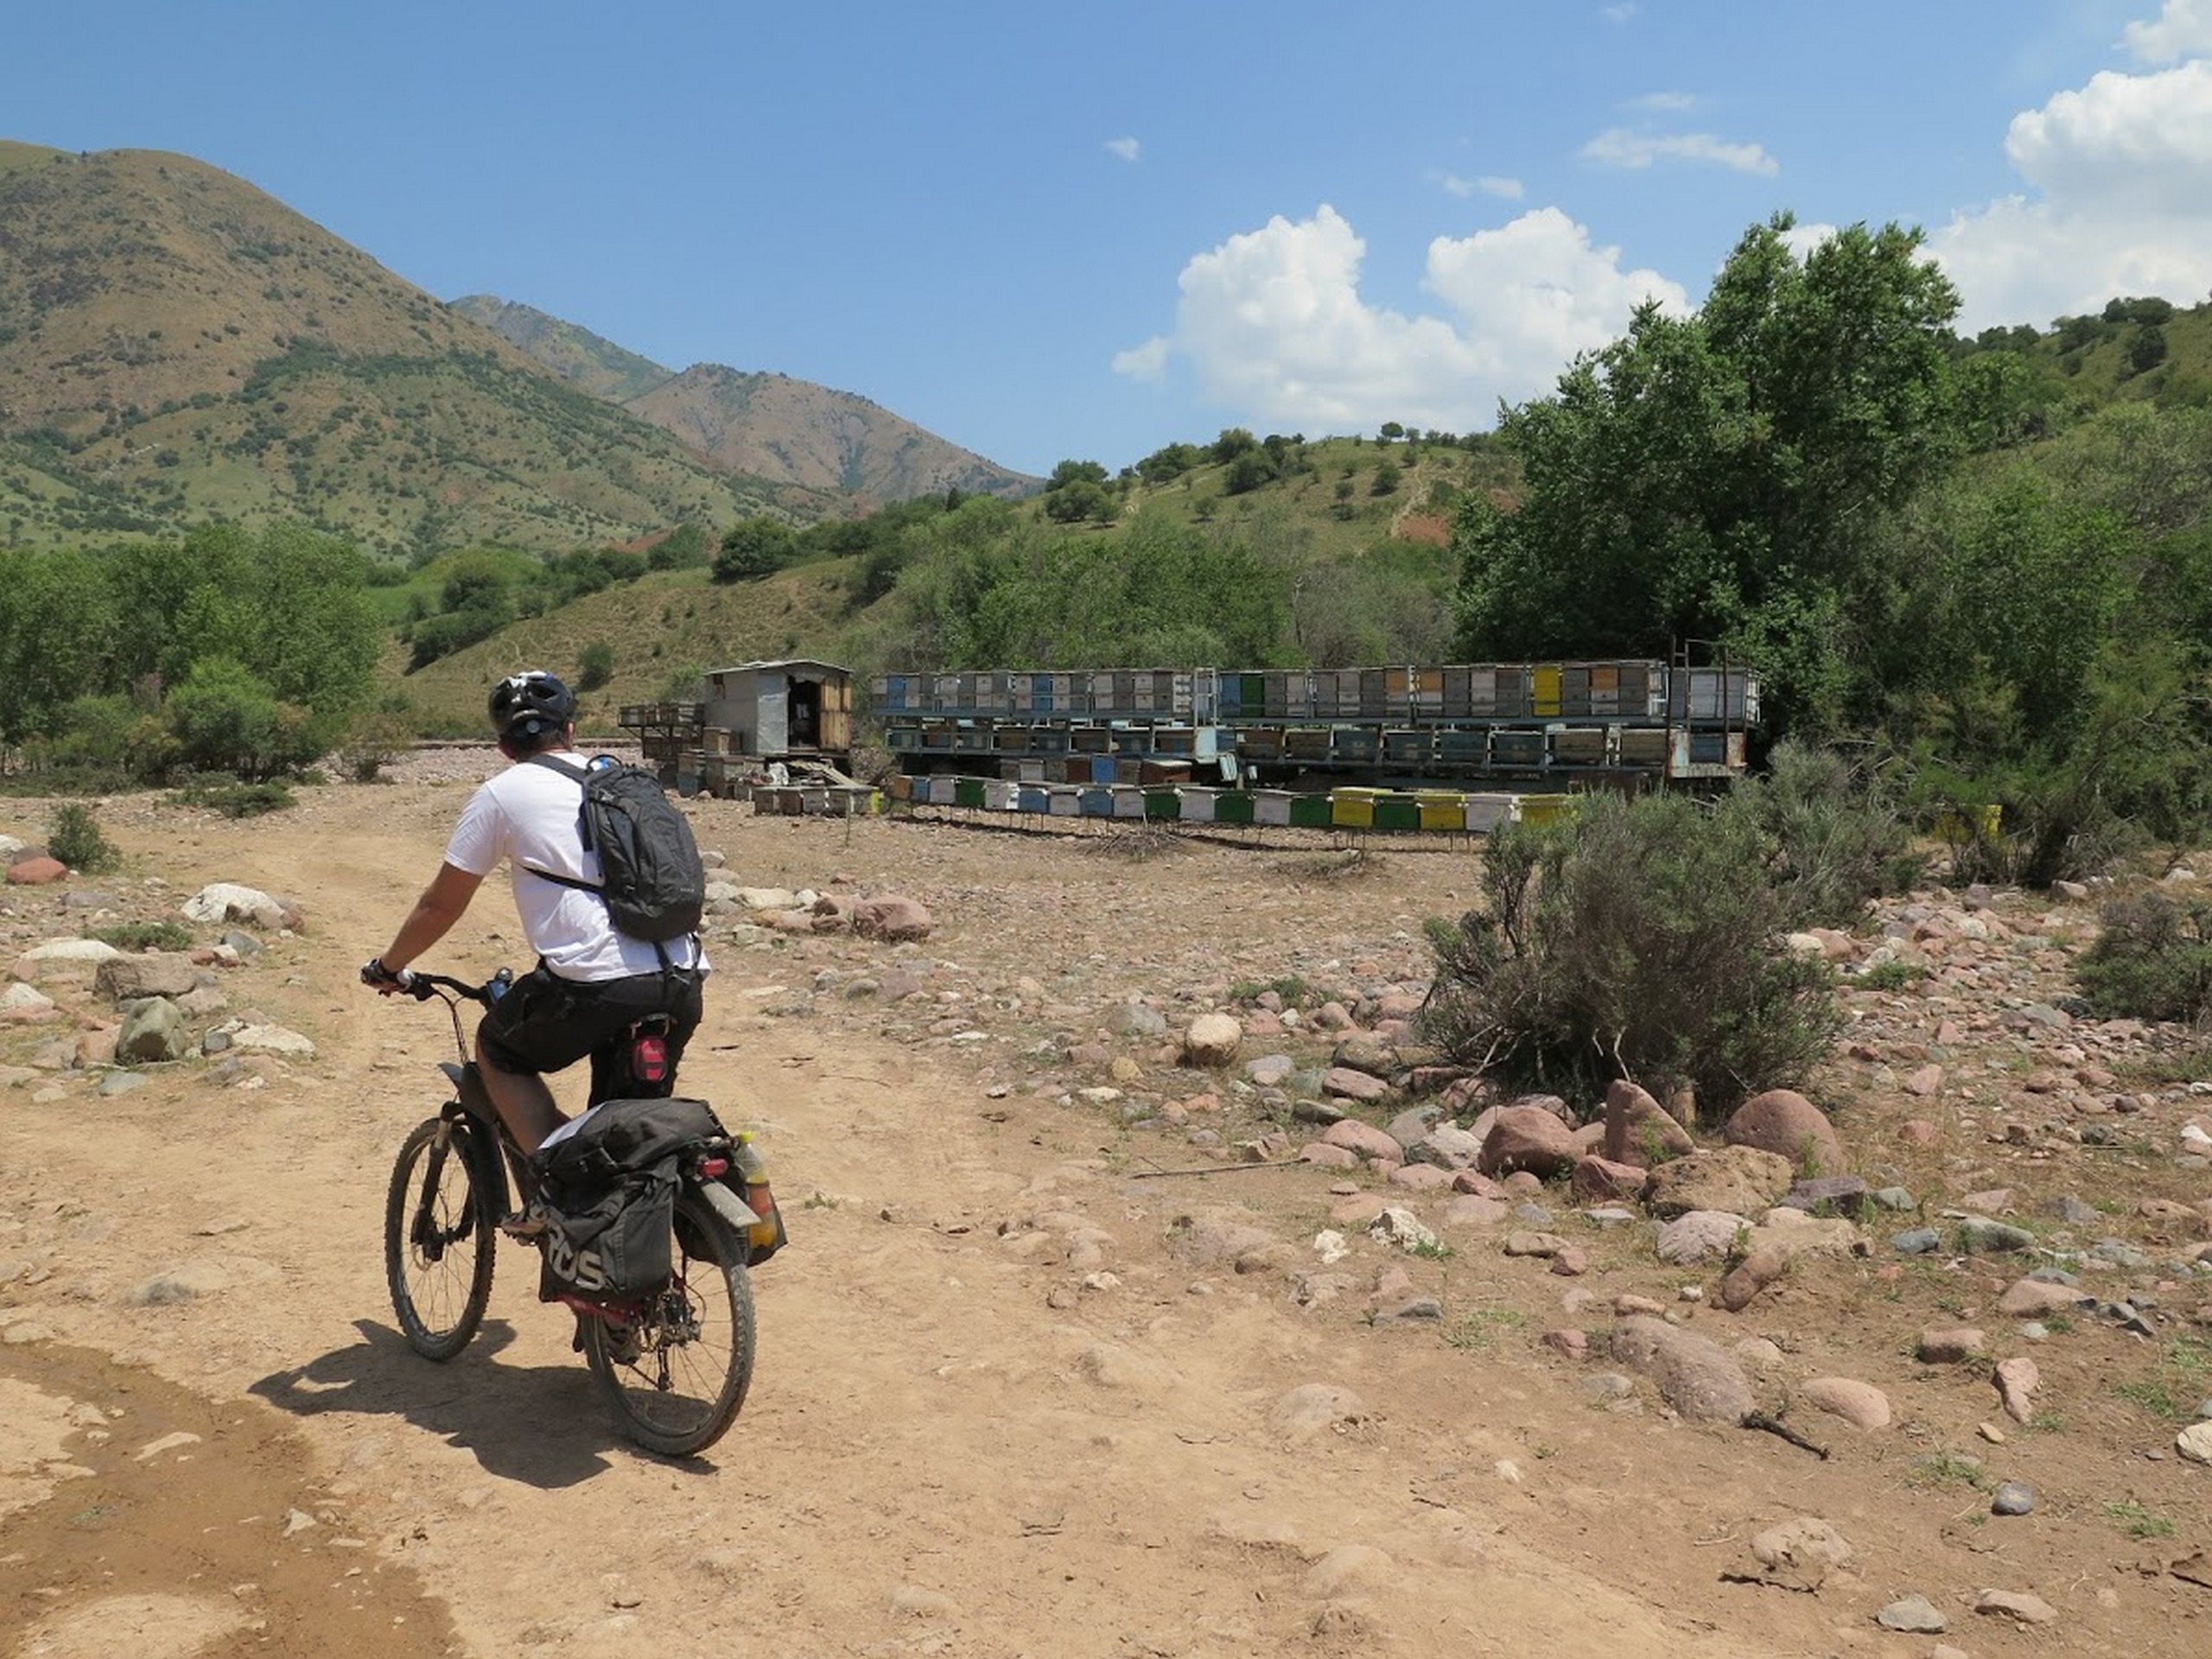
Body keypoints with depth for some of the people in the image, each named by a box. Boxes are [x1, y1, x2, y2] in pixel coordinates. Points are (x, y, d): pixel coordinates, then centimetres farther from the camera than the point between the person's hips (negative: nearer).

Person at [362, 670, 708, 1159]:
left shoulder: (501, 794, 8)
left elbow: (441, 904, 13)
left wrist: (387, 967, 31)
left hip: (597, 984, -5)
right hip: (683, 985, 5)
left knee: (498, 1051, 24)